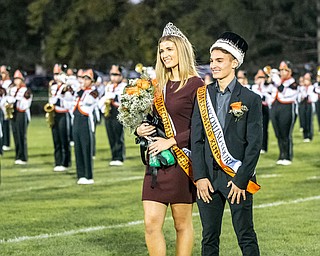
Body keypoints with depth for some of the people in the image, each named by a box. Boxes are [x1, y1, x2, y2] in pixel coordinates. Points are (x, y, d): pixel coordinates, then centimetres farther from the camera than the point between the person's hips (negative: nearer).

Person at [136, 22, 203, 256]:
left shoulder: (195, 84, -7)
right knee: (151, 223, -1)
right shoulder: (159, 84, 12)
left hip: (182, 161, -6)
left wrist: (172, 141, -17)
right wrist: (140, 130, 0)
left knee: (182, 224, 5)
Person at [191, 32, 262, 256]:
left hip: (237, 178, -3)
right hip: (208, 178, 3)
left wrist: (241, 179, -11)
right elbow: (196, 140, 5)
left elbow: (254, 144, -5)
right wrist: (200, 176, -4)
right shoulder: (203, 96, 7)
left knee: (246, 238, 1)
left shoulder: (250, 99, -2)